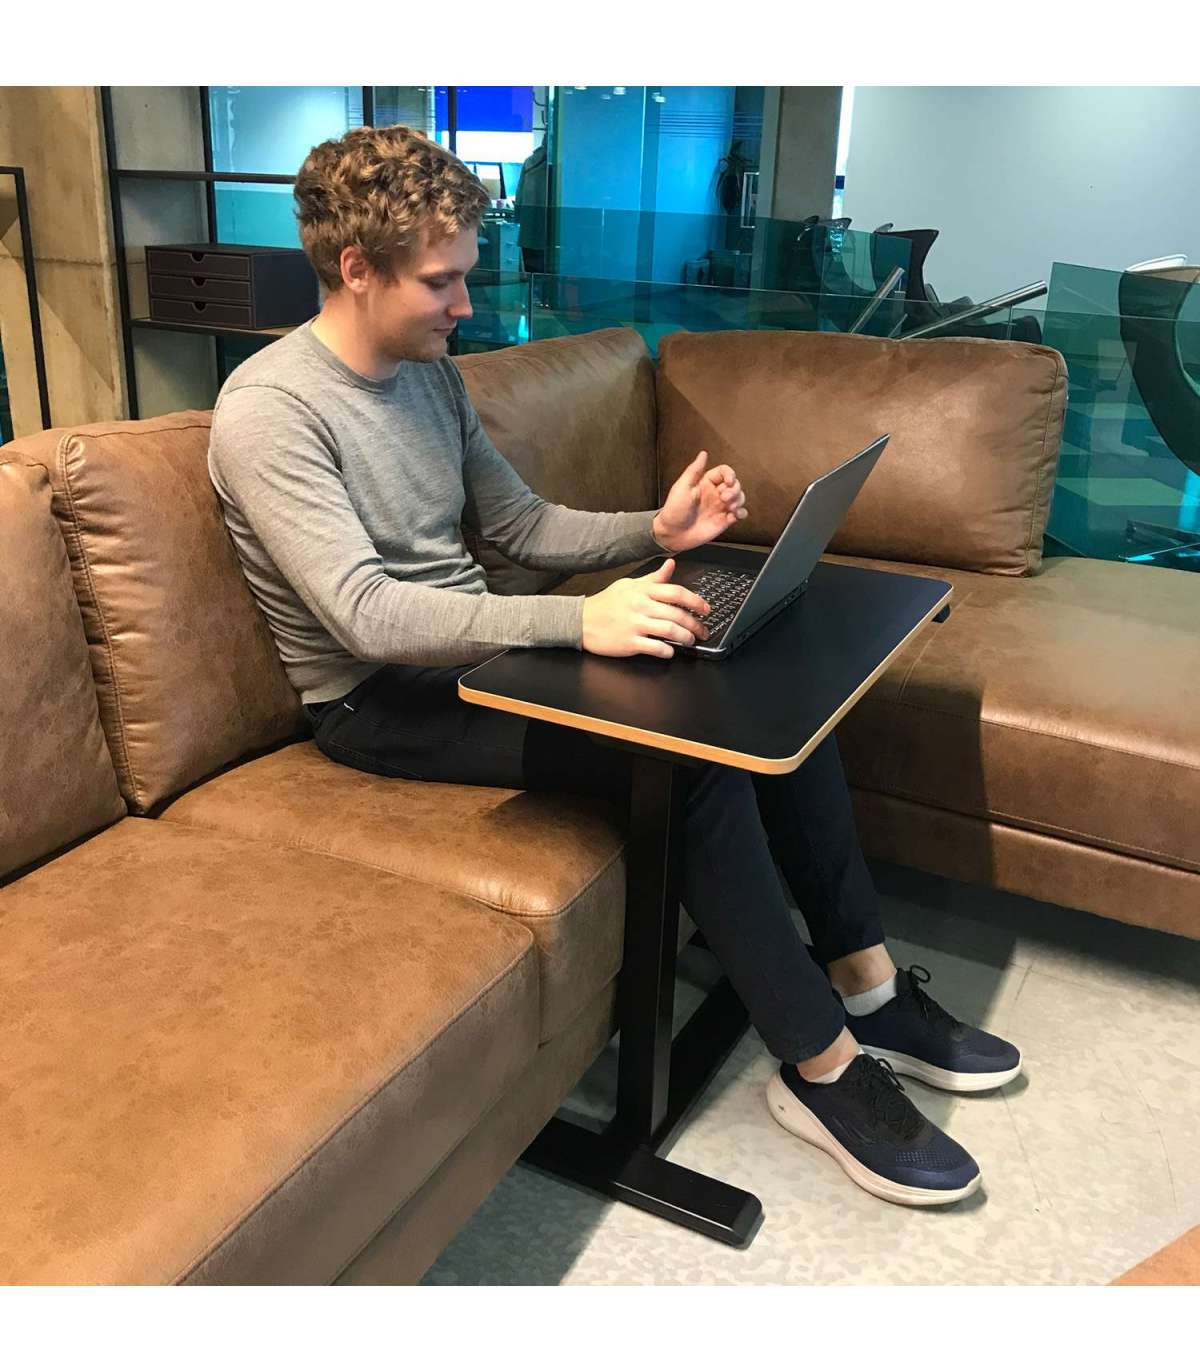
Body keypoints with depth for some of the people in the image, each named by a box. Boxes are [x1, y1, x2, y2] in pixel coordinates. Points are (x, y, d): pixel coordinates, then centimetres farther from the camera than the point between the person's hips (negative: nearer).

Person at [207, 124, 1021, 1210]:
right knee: (691, 750, -26)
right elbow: (365, 614, -28)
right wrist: (578, 621, -37)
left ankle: (864, 980, 3)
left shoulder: (430, 372, 9)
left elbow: (522, 525, 13)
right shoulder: (269, 409, -17)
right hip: (382, 704, -8)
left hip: (474, 648, 8)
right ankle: (822, 1066, -11)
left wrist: (655, 531, -5)